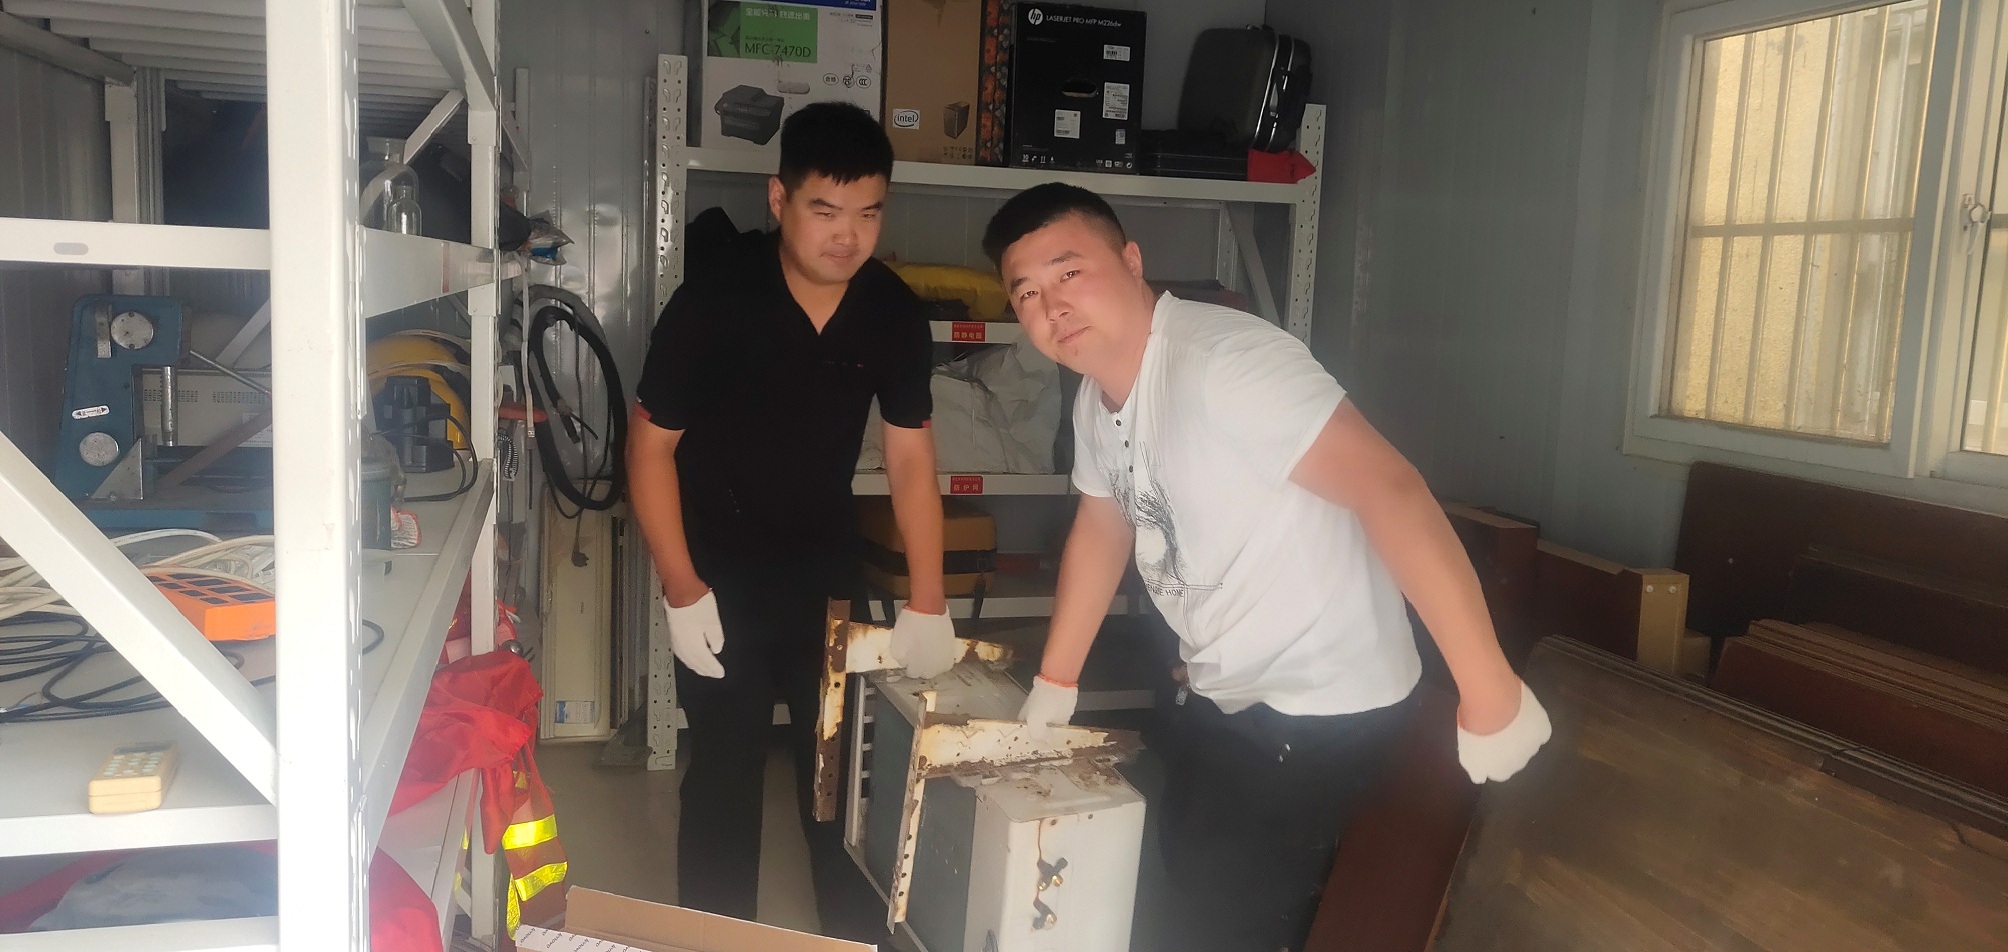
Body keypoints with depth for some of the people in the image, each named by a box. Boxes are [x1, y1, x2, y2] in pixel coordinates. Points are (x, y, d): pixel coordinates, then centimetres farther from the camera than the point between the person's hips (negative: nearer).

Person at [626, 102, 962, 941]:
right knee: (725, 772, 3)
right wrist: (681, 591, -15)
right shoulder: (713, 299, -20)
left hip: (828, 565, 3)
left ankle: (861, 936, 29)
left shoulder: (895, 313, -9)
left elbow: (910, 457, -4)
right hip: (722, 571, -3)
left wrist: (927, 605, -6)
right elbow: (652, 443, -12)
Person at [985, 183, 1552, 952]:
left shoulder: (1224, 361, -28)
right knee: (1181, 889, 24)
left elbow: (1389, 490, -33)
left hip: (1318, 703, -9)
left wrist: (1488, 697, -34)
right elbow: (1101, 526, 15)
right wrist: (1055, 683, 17)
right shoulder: (1096, 390, 1)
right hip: (1218, 693, 9)